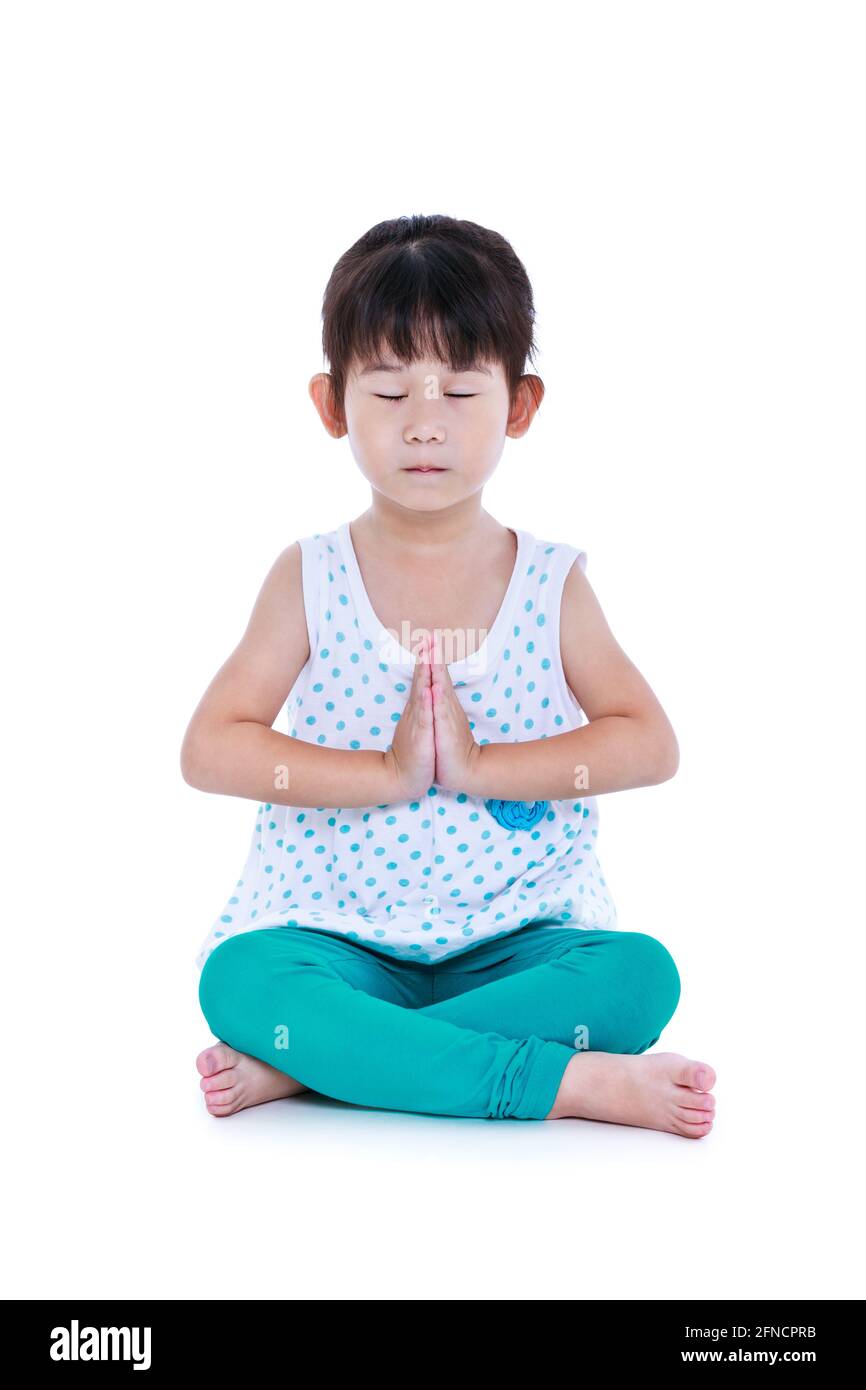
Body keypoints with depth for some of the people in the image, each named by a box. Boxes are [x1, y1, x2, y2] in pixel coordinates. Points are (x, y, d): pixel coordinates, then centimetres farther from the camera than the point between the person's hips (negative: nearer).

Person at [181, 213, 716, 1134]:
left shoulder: (553, 583, 3)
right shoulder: (310, 578, 1)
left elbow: (651, 746, -6)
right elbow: (209, 750, -7)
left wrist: (479, 766, -18)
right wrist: (386, 773, -18)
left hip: (515, 943, 1)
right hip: (337, 937, -1)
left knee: (641, 973, -28)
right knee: (239, 978, -32)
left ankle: (303, 1065, -25)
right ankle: (579, 1085, -32)